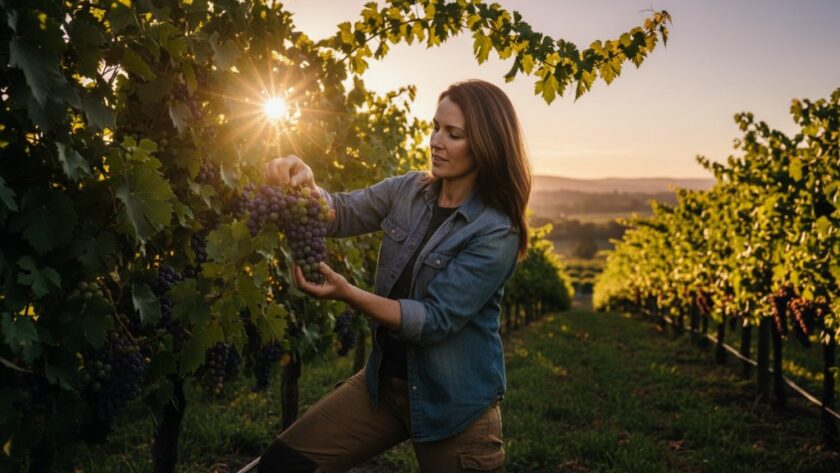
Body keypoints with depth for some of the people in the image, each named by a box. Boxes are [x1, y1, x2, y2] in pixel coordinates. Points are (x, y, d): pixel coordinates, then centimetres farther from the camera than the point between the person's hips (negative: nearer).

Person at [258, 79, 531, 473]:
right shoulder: (408, 191, 0)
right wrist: (306, 186, -23)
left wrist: (347, 293, -31)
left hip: (453, 403, -5)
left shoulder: (495, 232, -18)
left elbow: (434, 320, -21)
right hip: (385, 380, 5)